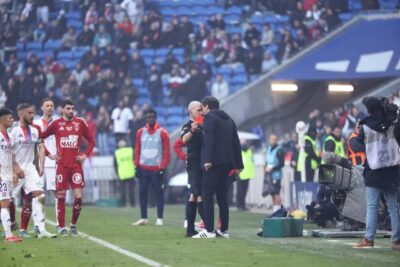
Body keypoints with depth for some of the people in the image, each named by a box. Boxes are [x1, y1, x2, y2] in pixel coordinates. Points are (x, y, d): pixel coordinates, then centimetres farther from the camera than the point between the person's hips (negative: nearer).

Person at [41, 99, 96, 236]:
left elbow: (91, 140, 13)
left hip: (76, 164, 1)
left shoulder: (80, 123, 4)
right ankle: (61, 227, 9)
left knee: (78, 196, -6)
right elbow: (40, 138, 7)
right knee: (61, 196, 1)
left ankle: (73, 225, 12)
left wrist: (85, 155, 2)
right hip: (61, 165, -1)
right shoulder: (56, 124, 1)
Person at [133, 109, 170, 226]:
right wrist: (137, 165, 3)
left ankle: (160, 219, 4)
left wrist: (163, 167, -9)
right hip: (143, 168, 3)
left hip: (157, 170, -3)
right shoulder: (140, 132, 8)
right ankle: (143, 218, 10)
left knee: (159, 193, 0)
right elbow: (137, 150, 10)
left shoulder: (162, 133, -1)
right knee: (142, 192, 3)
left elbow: (166, 152, -3)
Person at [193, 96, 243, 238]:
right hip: (227, 162, 8)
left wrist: (208, 160, -22)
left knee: (207, 196, -6)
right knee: (223, 196, 11)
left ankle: (209, 230, -11)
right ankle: (224, 230, 9)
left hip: (213, 162, -8)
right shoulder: (229, 120, 20)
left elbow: (209, 139, -16)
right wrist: (238, 164, 18)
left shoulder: (209, 117, -3)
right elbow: (236, 142, 18)